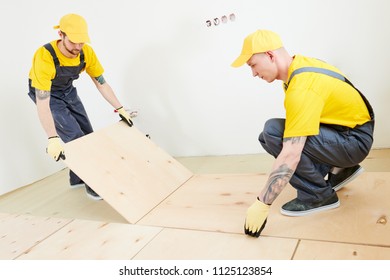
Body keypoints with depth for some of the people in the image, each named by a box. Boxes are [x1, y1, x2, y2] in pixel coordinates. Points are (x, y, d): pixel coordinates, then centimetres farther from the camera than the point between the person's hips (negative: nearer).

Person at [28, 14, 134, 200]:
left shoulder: (87, 52, -22)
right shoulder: (45, 57, -37)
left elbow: (101, 82, -9)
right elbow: (42, 102, -40)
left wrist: (120, 109, -13)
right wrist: (52, 139, -46)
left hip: (68, 91, 6)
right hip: (45, 93, -5)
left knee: (87, 134, 4)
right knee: (75, 137, -14)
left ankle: (77, 177, 23)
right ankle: (89, 182, 4)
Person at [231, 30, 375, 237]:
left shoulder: (301, 89, -30)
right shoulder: (299, 63, -2)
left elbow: (290, 156, -34)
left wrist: (262, 205, -30)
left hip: (354, 141, -9)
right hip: (341, 128, 9)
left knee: (273, 132, -26)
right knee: (266, 138, 3)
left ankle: (319, 195, -8)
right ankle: (338, 169, 11)